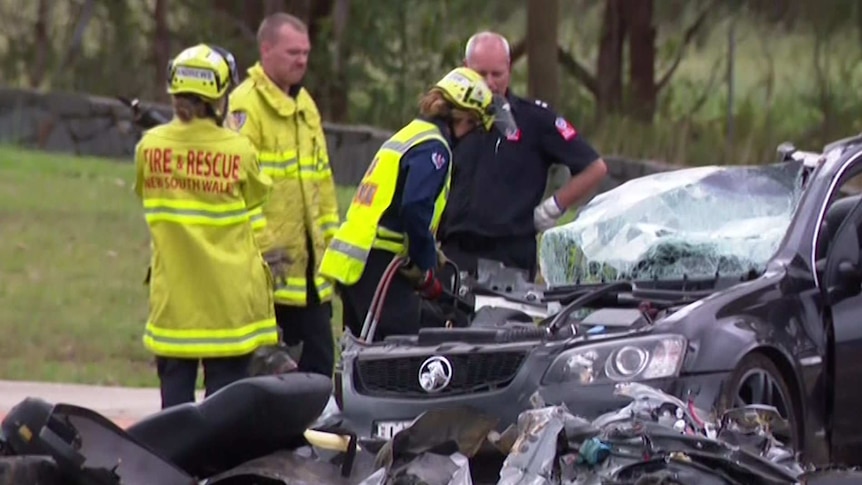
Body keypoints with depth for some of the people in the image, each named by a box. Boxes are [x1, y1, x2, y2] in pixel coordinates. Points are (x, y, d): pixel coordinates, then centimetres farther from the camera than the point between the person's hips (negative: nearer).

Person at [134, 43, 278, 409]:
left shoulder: (149, 147, -3)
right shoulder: (238, 150, -11)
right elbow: (255, 199, 2)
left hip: (173, 298, 2)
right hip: (228, 298, -2)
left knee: (175, 393, 8)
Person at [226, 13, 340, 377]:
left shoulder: (305, 105, 18)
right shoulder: (246, 105, -10)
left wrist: (331, 238, 20)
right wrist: (263, 244, -20)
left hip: (308, 266, 8)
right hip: (270, 265, -8)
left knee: (319, 358, 9)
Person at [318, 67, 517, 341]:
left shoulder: (408, 135, 21)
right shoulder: (432, 148, -9)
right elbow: (416, 210, -21)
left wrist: (435, 258, 20)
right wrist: (427, 271, -12)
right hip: (377, 266, -10)